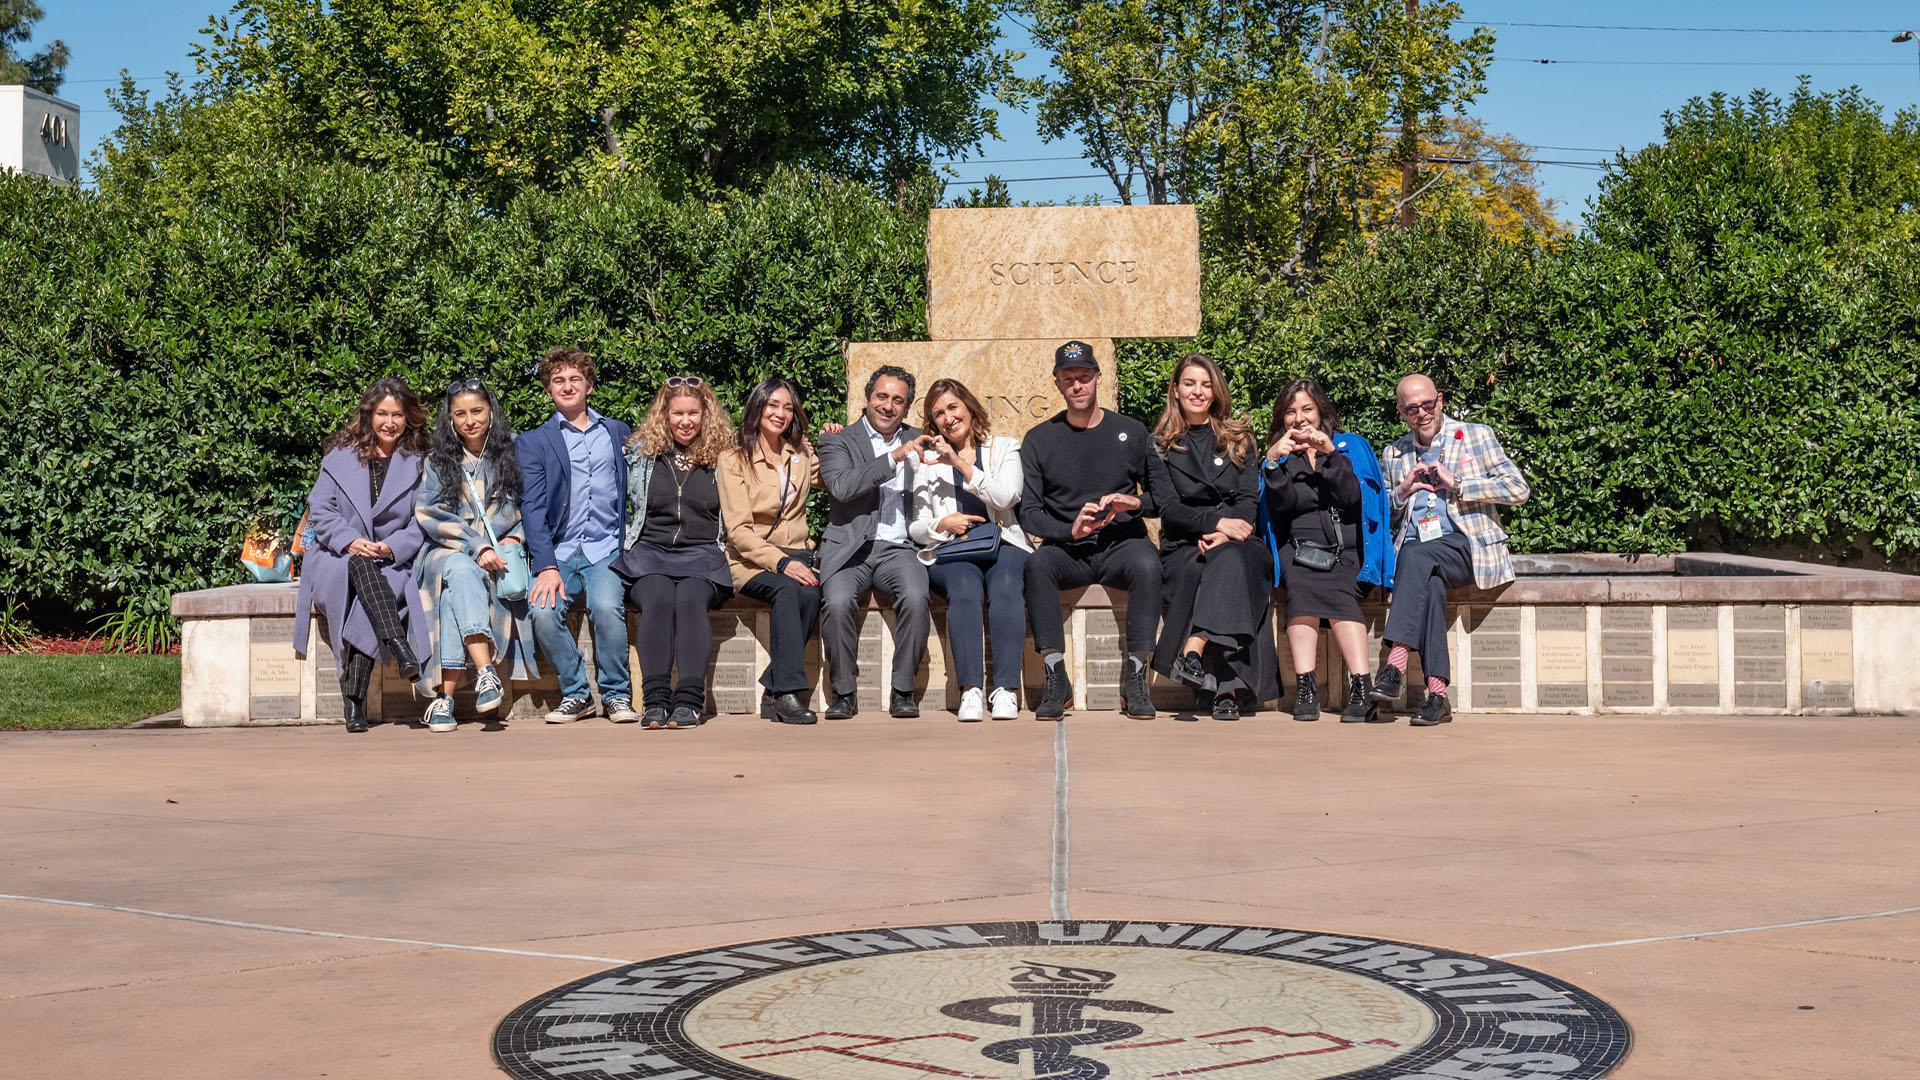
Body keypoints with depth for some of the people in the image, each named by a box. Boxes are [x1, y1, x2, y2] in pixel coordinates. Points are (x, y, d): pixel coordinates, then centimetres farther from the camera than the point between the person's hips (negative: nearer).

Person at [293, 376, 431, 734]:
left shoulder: (419, 466, 13)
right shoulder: (340, 457, 13)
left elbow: (422, 524, 3)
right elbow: (320, 511, 2)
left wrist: (391, 547, -16)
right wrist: (350, 542, -16)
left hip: (392, 562, 0)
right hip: (337, 559, 0)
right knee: (360, 567, -36)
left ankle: (354, 697, -40)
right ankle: (401, 648, -53)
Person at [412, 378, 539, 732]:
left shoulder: (510, 458, 14)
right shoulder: (437, 463, 12)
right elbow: (429, 515, 0)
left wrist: (515, 537, -6)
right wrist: (477, 547, -13)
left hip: (498, 557, 0)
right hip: (447, 553, 0)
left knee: (454, 592, -34)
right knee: (461, 571, -38)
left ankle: (446, 697, -42)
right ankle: (485, 673, -51)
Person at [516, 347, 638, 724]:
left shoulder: (619, 434, 17)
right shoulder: (532, 443, 11)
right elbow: (532, 507, 0)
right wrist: (546, 566, -14)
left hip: (607, 548, 0)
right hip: (558, 550, 0)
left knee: (606, 607, -30)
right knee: (543, 613, -28)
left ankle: (616, 693, -10)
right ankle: (576, 693, -7)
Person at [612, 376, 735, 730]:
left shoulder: (723, 457, 12)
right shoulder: (640, 453, 14)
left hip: (703, 555, -1)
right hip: (649, 553, 1)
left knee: (691, 598, -33)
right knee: (658, 598, -32)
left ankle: (689, 700, -38)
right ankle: (655, 701, -36)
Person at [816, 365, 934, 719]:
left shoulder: (917, 440, 20)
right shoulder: (839, 441, 8)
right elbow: (841, 486, -12)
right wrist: (893, 458, -17)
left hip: (899, 547, 2)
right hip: (850, 548, -2)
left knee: (916, 597, -30)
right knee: (837, 602, -31)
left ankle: (903, 691, -14)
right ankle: (844, 692, -12)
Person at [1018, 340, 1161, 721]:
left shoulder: (1131, 432, 9)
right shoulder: (1039, 440, 8)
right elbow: (1028, 513, 2)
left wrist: (1136, 503, -14)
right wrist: (1070, 530, -17)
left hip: (1121, 544, 0)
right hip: (1067, 550, 0)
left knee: (1146, 563, -35)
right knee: (1038, 564, -34)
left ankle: (1135, 678, -26)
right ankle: (1056, 679, -29)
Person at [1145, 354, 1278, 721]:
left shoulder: (1239, 439, 16)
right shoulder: (1161, 446, 13)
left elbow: (1250, 500, 5)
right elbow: (1168, 508, 0)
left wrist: (1223, 535, -16)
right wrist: (1216, 521, -17)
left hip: (1235, 542, 1)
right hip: (1182, 547, -1)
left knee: (1228, 558, -37)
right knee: (1199, 569, -36)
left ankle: (1193, 651, -50)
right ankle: (1225, 689, -43)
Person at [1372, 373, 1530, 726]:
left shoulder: (1476, 436, 11)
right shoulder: (1393, 454, 22)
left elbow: (1518, 489, 0)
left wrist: (1455, 482, -6)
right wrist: (1403, 492, 3)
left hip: (1465, 548, -2)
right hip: (1413, 552, 3)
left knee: (1417, 556, -34)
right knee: (1429, 580, -33)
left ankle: (1396, 661, -41)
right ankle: (1437, 693, -39)